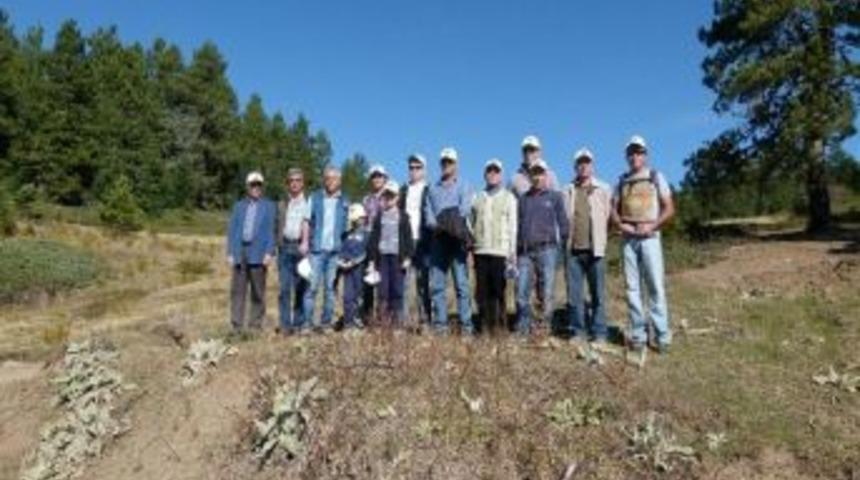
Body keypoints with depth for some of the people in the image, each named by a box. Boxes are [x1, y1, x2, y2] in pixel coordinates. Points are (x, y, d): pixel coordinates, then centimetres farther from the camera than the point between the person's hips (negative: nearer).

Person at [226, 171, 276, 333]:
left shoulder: (269, 206, 8)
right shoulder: (239, 206, 16)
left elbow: (272, 231, 1)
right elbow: (231, 230, 13)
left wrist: (269, 253, -9)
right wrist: (230, 253, 4)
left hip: (258, 253, -2)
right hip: (240, 252, 2)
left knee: (258, 292, 1)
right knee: (237, 290, 0)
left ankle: (256, 324, 7)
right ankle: (237, 325, 3)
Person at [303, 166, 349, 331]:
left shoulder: (344, 202, 10)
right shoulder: (315, 198, 8)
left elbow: (347, 227, 9)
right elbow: (307, 223, 5)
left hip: (335, 251, 1)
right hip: (317, 249, -1)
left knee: (330, 287, 5)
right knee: (312, 286, -5)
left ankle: (326, 322, 12)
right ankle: (307, 321, 1)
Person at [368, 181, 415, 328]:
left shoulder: (403, 217, 8)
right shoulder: (379, 217, 13)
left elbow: (408, 237, 5)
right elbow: (373, 238, 11)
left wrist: (408, 257, -4)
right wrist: (372, 259, 6)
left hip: (397, 256, -1)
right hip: (382, 256, 1)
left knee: (397, 288, -2)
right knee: (383, 288, -1)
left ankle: (397, 319, 3)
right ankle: (384, 319, 4)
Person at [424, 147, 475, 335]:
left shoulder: (463, 186, 11)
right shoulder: (433, 189, 23)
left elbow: (465, 209, -6)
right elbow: (428, 211, 11)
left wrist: (449, 221, -19)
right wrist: (434, 224, -9)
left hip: (456, 238, -4)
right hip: (438, 239, 4)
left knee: (461, 283, -7)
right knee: (436, 284, 1)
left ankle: (466, 325, -5)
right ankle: (440, 324, 6)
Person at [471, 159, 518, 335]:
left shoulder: (508, 198, 7)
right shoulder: (477, 198, 15)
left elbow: (512, 227, 3)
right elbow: (471, 223, 17)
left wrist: (512, 253, -3)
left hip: (500, 252, -3)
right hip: (480, 251, 3)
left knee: (499, 291, -3)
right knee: (482, 292, 4)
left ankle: (499, 326, 5)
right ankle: (485, 326, 12)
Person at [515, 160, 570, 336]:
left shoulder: (555, 197, 10)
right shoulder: (523, 198, 19)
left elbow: (563, 223, 8)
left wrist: (564, 244, 1)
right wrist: (516, 247, 11)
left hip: (546, 250, -3)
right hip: (525, 251, 3)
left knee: (547, 291, -3)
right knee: (521, 291, -1)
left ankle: (546, 327, 4)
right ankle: (523, 329, 8)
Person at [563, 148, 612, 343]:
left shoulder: (603, 190, 6)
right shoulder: (568, 191, 11)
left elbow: (609, 216, 6)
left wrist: (601, 240, 0)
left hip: (595, 249, -2)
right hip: (573, 249, 2)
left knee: (598, 293, 2)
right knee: (573, 293, 4)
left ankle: (599, 332, 9)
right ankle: (577, 330, 13)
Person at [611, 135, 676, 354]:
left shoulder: (656, 177, 6)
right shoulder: (622, 181, 13)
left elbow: (669, 208, 1)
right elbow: (614, 209, 13)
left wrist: (652, 226, -13)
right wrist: (621, 224, -7)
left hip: (649, 237, -3)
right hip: (627, 239, 3)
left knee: (656, 286, -5)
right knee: (632, 287, 3)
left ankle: (662, 336, 0)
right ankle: (638, 334, 10)